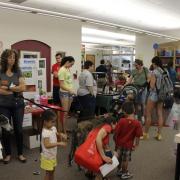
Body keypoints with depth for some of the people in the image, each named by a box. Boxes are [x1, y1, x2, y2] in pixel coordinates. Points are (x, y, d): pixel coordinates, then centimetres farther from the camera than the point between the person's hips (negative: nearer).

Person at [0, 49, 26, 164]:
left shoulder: (18, 71, 2)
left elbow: (23, 87, -7)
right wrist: (15, 90, -14)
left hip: (18, 104, 1)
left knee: (19, 129, 8)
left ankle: (20, 153, 23)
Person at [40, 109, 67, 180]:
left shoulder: (53, 128, -3)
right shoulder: (45, 132, -29)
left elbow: (57, 134, 16)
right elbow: (47, 145, -38)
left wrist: (61, 135, -7)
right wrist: (59, 143, -40)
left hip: (53, 155, 8)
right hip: (47, 156, -8)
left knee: (52, 171, 22)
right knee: (48, 172, 7)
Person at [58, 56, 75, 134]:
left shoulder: (68, 69, 12)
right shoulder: (62, 70, -12)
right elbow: (62, 85, -15)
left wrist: (72, 90, 7)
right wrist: (70, 90, -23)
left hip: (70, 93, 8)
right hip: (64, 93, -8)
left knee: (67, 112, 12)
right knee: (65, 113, -3)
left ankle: (65, 129, 21)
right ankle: (64, 132, 3)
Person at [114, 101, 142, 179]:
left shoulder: (121, 121, -20)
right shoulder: (137, 123, -19)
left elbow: (116, 132, -14)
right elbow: (137, 136, -14)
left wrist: (115, 140, 3)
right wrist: (135, 145, 0)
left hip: (119, 143, 1)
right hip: (128, 144, -1)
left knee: (119, 158, 23)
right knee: (125, 159, 18)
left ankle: (119, 170, 43)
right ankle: (124, 174, 35)